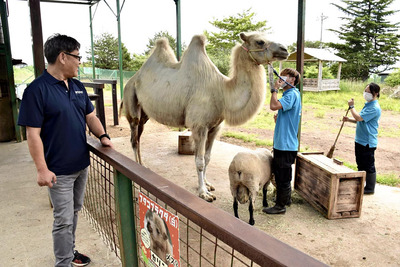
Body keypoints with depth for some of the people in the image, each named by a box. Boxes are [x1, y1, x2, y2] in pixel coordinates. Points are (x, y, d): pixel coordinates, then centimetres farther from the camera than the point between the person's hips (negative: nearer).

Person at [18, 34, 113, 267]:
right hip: (59, 170, -7)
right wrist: (42, 169, -19)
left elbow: (90, 116, 14)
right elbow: (33, 134, -17)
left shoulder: (78, 87, 6)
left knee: (74, 212, 21)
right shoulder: (37, 90, -16)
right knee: (64, 219, 2)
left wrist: (103, 136, -4)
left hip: (82, 165, 7)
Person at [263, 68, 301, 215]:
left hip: (286, 144, -10)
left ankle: (280, 205, 11)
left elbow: (274, 106, -32)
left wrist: (275, 89, -18)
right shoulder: (290, 94, 17)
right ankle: (285, 198, 36)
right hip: (282, 142, 10)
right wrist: (278, 118, 5)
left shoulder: (292, 94, -16)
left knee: (283, 175, 0)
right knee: (280, 173, 21)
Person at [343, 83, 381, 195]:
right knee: (360, 164, 19)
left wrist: (351, 106, -12)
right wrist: (349, 119, 6)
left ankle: (370, 188, 14)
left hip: (368, 142, -10)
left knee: (369, 166, 2)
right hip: (360, 140, 10)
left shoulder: (374, 108, -19)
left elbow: (359, 118, -24)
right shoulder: (368, 105, 13)